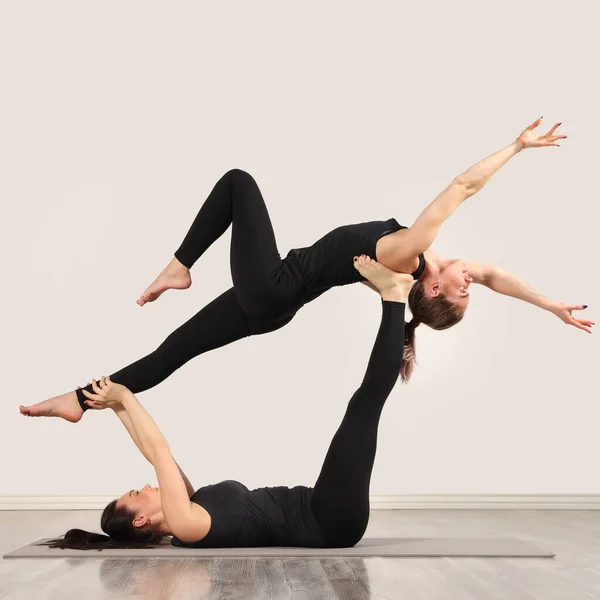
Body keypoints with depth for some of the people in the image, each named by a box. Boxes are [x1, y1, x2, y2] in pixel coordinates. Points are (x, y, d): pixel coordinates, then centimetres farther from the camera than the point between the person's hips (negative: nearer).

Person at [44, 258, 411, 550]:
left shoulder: (186, 516, 11)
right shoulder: (185, 524, -14)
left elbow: (157, 455, 14)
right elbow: (159, 450, -17)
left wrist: (119, 407, 12)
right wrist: (125, 397, -6)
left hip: (324, 518, 8)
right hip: (332, 521, -8)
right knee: (366, 400, -16)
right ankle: (392, 296, -5)